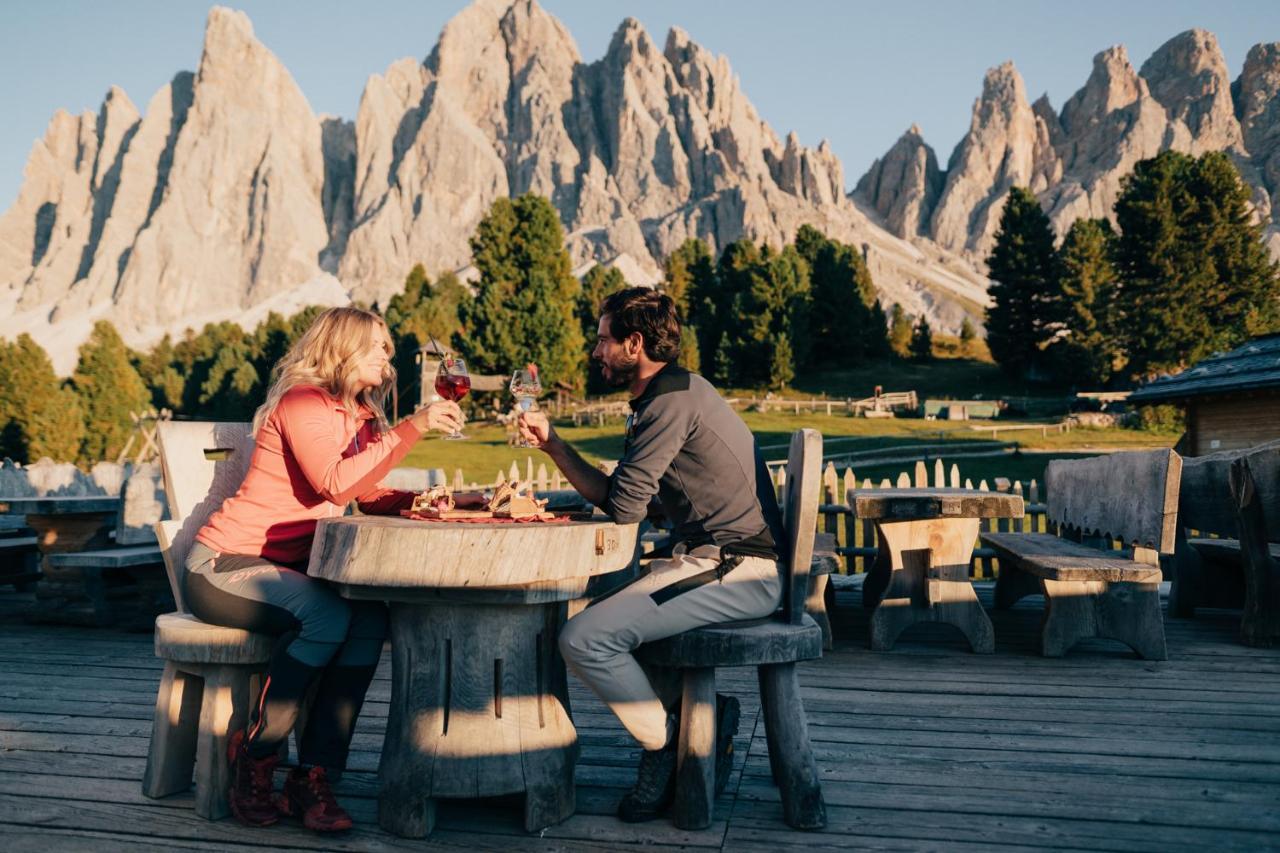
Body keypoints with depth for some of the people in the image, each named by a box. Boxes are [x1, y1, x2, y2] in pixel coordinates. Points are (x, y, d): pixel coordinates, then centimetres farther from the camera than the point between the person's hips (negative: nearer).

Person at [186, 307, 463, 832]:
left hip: (285, 568, 7)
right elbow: (336, 485, -27)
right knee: (326, 614, -34)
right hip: (224, 566, -7)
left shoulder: (358, 415, 14)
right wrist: (412, 427, -27)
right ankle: (254, 758, -13)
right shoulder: (302, 402, -13)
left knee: (370, 616, -23)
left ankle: (313, 777, -18)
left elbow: (372, 497, 11)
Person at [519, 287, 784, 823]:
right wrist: (552, 443, 15)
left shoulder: (673, 401, -15)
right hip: (726, 563, 11)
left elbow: (624, 507, -15)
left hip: (736, 571, -11)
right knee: (596, 610, 22)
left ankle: (671, 748, 2)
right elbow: (611, 497, 16)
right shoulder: (672, 395, 17)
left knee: (583, 638, -18)